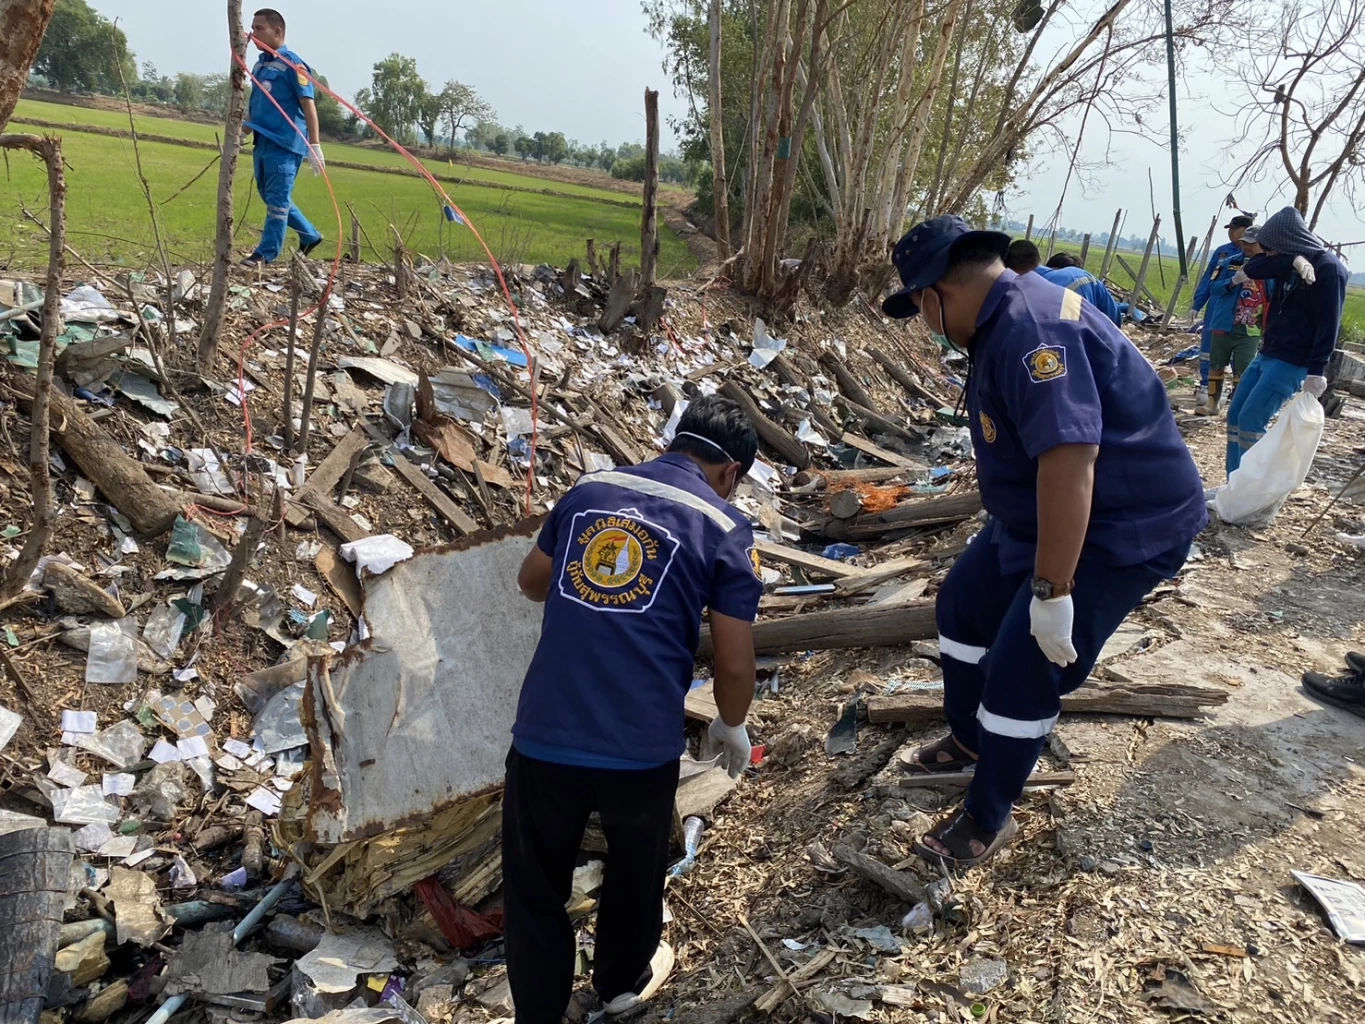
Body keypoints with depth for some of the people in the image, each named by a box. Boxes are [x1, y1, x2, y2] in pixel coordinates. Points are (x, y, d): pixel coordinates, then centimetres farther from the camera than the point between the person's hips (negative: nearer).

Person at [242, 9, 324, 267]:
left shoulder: (292, 64, -9)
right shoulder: (259, 64, 14)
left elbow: (308, 105, -13)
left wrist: (314, 145, -19)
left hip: (286, 144, -9)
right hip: (263, 142, 9)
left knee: (277, 200, -5)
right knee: (270, 197, 15)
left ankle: (266, 254, -1)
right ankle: (310, 236, 27)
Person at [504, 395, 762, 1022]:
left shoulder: (589, 491, 10)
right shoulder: (725, 530, -1)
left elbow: (532, 583, 24)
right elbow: (735, 665, -1)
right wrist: (731, 728, 19)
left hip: (541, 740, 2)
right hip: (640, 748, -1)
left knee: (534, 889, 22)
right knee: (634, 872, 28)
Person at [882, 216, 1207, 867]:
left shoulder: (1032, 328, -30)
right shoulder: (1003, 320, 5)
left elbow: (1070, 456, -38)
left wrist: (1052, 591, -35)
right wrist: (1003, 524, 29)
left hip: (1123, 528, -10)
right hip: (1041, 513, 10)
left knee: (1021, 669, -8)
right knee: (964, 603, 17)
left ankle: (988, 819, 13)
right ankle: (969, 741, 38)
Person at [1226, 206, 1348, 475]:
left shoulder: (1329, 268, -14)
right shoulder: (1289, 263, 9)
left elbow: (1329, 324, -19)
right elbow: (1251, 269, -5)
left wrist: (1317, 371, -23)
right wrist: (1293, 261, -19)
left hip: (1293, 363, -9)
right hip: (1267, 355, 9)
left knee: (1250, 420, -12)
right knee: (1235, 415, 7)